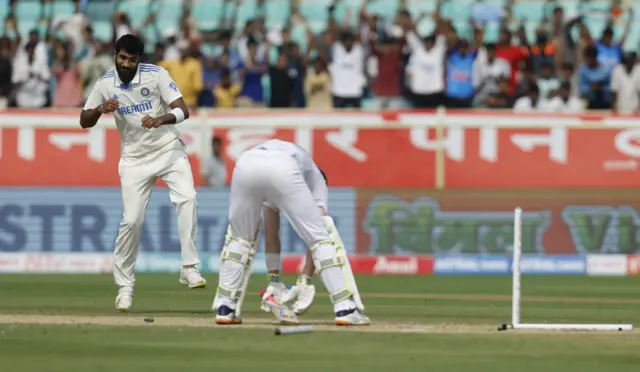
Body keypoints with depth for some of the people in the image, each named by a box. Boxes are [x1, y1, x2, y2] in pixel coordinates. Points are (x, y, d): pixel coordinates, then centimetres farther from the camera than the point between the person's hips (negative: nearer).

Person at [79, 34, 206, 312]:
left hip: (169, 150, -1)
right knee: (131, 220, -5)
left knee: (187, 198, -25)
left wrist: (161, 119, -39)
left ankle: (189, 268, -23)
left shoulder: (156, 75, -12)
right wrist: (100, 110, -22)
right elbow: (84, 122, 1)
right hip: (135, 159, 1)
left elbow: (183, 111, -19)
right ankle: (124, 284, 12)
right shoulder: (105, 84, -5)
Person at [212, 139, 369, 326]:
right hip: (283, 170, -3)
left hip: (244, 165, 3)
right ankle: (345, 309, 1)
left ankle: (225, 309, 21)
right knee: (321, 237, 9)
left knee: (238, 238, 26)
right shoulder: (314, 174, 38)